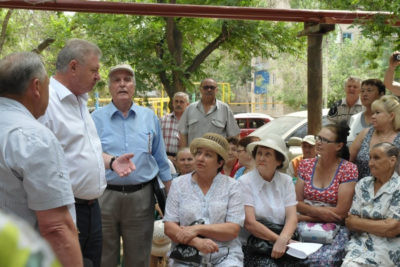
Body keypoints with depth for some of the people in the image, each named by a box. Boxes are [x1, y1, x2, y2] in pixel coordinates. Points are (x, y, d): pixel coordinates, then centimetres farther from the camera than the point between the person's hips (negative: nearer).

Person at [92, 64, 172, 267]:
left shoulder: (149, 117, 7)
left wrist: (171, 194, 11)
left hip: (141, 196, 2)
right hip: (105, 196, -2)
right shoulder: (96, 118, 0)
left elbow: (160, 159, 12)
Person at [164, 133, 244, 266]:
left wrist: (197, 229, -12)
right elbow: (169, 228, -1)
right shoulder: (178, 184, 6)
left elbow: (233, 230, -3)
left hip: (224, 256, 1)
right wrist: (197, 242, -16)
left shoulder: (231, 186, 5)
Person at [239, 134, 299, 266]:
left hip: (280, 246, 4)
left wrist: (283, 239, -22)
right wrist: (278, 239, -18)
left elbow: (292, 217, -3)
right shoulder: (245, 182, -5)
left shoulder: (286, 181, 7)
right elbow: (249, 223, -13)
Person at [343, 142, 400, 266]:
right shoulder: (363, 184, 9)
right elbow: (350, 223, 6)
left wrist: (357, 222, -2)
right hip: (360, 241, 3)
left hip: (388, 248, -3)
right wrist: (380, 225, -9)